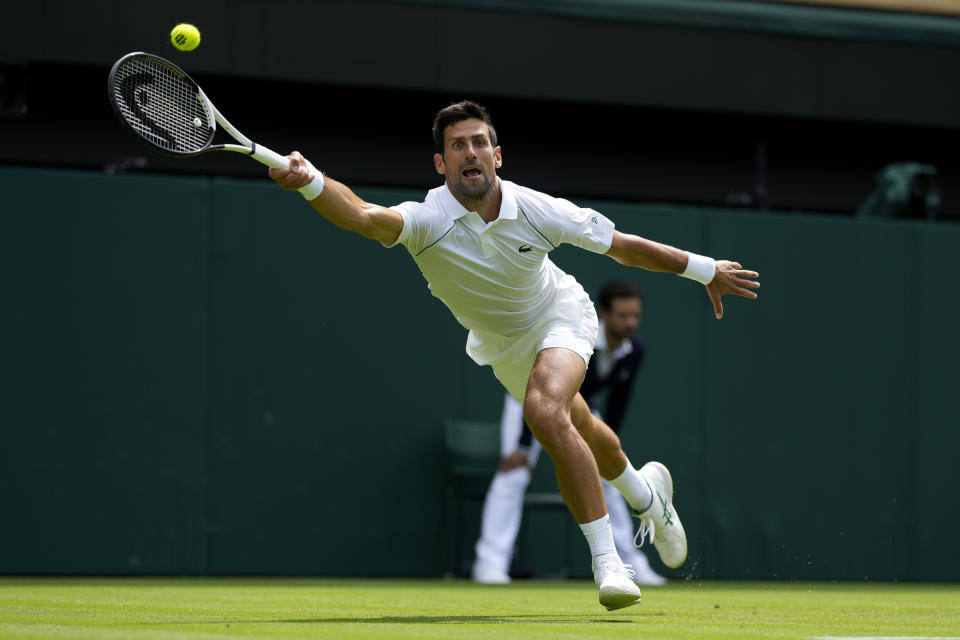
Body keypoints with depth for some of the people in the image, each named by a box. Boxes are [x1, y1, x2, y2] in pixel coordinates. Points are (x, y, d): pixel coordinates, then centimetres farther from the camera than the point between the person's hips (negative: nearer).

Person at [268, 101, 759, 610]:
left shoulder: (536, 211, -29)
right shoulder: (428, 221, -33)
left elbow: (622, 245, -15)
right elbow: (364, 217, -55)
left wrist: (706, 270, -6)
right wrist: (309, 182, -75)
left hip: (559, 315, -3)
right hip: (500, 345, 3)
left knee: (545, 411, -32)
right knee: (579, 434, 24)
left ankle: (607, 561, -25)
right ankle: (645, 493, 58)